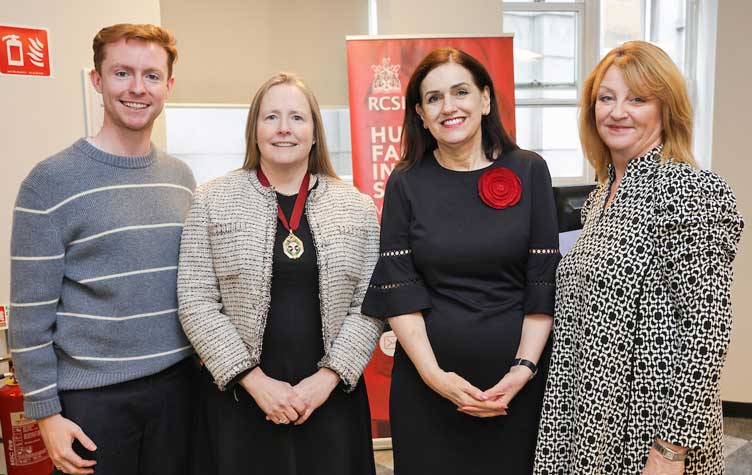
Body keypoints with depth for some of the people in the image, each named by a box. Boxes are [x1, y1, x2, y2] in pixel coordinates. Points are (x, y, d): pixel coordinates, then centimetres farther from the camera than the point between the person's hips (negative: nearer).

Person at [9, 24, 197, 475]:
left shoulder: (181, 177, 4)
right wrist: (46, 411, -8)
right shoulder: (51, 181, -10)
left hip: (177, 383, 4)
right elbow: (31, 312, -8)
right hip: (91, 394, -4)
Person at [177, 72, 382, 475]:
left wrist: (327, 378, -10)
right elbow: (195, 304, -5)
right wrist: (255, 380, -11)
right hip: (240, 398, -1)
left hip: (331, 395, 1)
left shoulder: (356, 207, 2)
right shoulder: (213, 201, -2)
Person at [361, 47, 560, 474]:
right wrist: (432, 373, -13)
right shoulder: (406, 183, 0)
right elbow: (398, 290, -4)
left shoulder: (529, 171, -1)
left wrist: (525, 367, -11)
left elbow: (544, 281, -2)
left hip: (515, 376, 0)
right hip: (428, 377, 0)